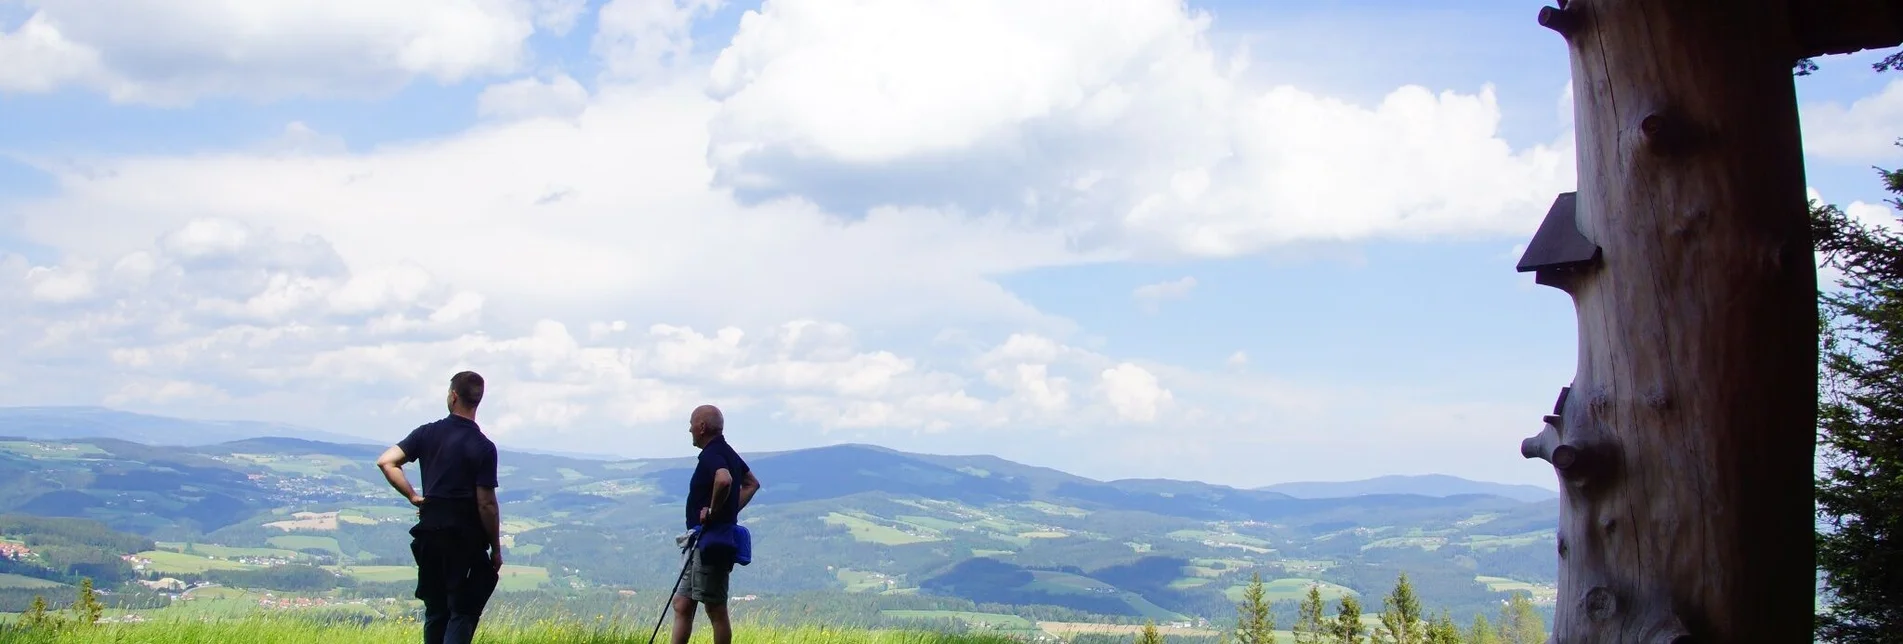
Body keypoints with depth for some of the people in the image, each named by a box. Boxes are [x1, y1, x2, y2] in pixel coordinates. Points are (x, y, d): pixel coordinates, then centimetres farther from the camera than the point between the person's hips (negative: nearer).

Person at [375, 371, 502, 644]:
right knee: (462, 613, 2)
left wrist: (413, 496, 2)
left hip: (430, 531, 4)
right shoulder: (483, 447, -11)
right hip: (466, 538, -4)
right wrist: (496, 549, -3)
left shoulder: (428, 433, 1)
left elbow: (386, 462, -6)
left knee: (435, 612, 15)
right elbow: (486, 504, -12)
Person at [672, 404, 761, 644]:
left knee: (716, 610, -2)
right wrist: (731, 511, 18)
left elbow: (724, 480, -38)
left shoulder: (711, 455, -16)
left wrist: (713, 510, -23)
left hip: (711, 542, -10)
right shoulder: (727, 452, 15)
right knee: (682, 605, 10)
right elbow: (752, 483, 28)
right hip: (704, 543, 10)